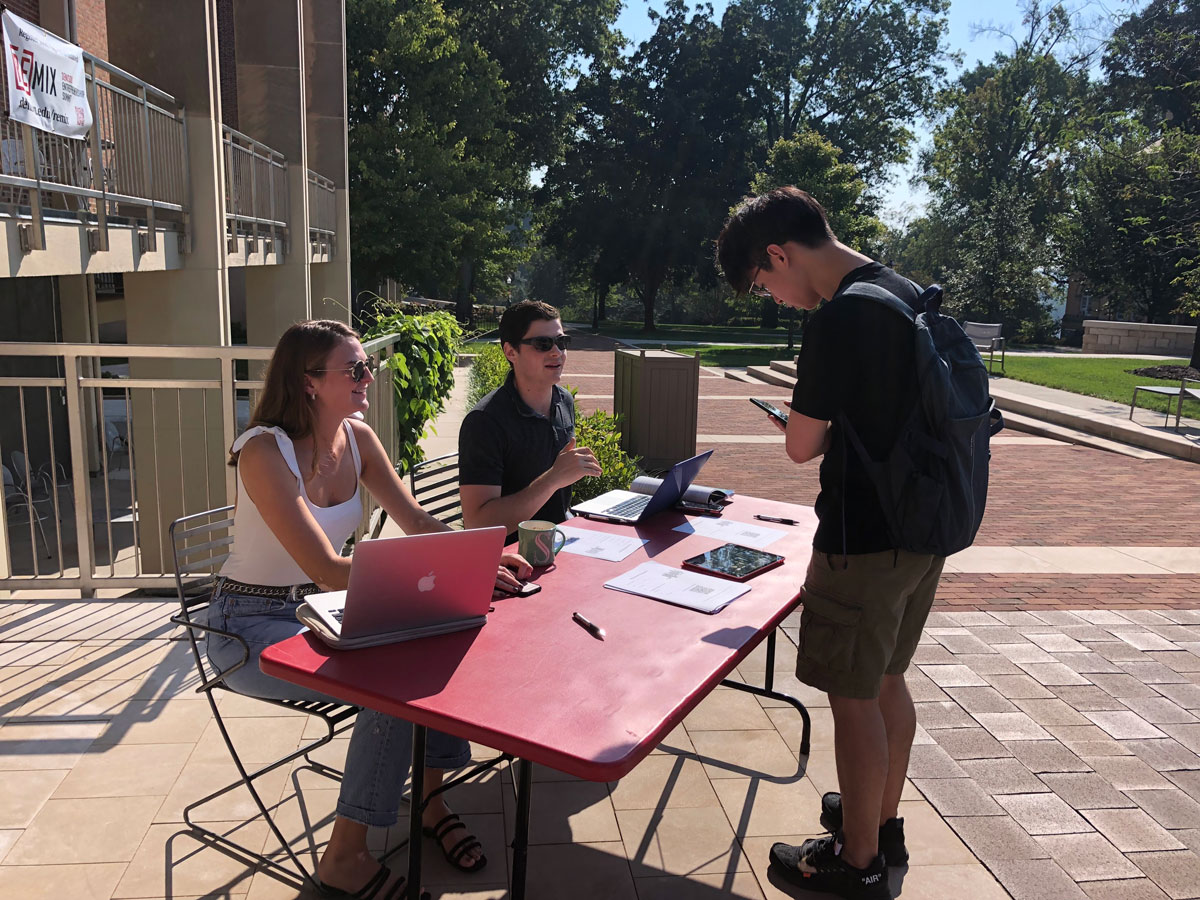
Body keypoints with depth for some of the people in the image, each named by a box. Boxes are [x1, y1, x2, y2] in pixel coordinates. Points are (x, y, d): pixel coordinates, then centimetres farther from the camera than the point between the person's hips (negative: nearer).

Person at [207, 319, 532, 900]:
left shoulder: (357, 439, -2)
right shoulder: (265, 452, -24)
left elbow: (417, 523, 1)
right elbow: (327, 569, -31)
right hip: (252, 625, -6)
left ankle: (429, 797, 4)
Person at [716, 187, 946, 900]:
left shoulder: (839, 319, -21)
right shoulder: (910, 295, 8)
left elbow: (802, 444, -15)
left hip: (865, 541, -9)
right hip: (924, 528, 9)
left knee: (854, 696, 5)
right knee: (887, 680, 22)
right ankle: (884, 819, 40)